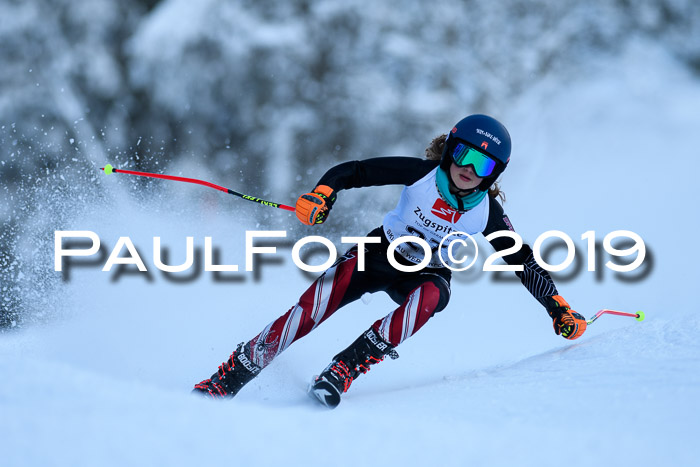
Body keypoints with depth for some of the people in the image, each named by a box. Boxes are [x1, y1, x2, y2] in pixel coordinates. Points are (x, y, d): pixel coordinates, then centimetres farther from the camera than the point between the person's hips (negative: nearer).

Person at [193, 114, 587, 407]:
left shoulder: (487, 214, -14)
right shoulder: (422, 173, -17)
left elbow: (524, 262, -4)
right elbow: (353, 171, -18)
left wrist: (558, 307, -10)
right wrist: (323, 193, -37)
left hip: (428, 274, 1)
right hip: (382, 252, -1)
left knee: (431, 295, -37)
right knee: (322, 299, -28)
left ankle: (344, 369, -38)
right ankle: (227, 380, -26)